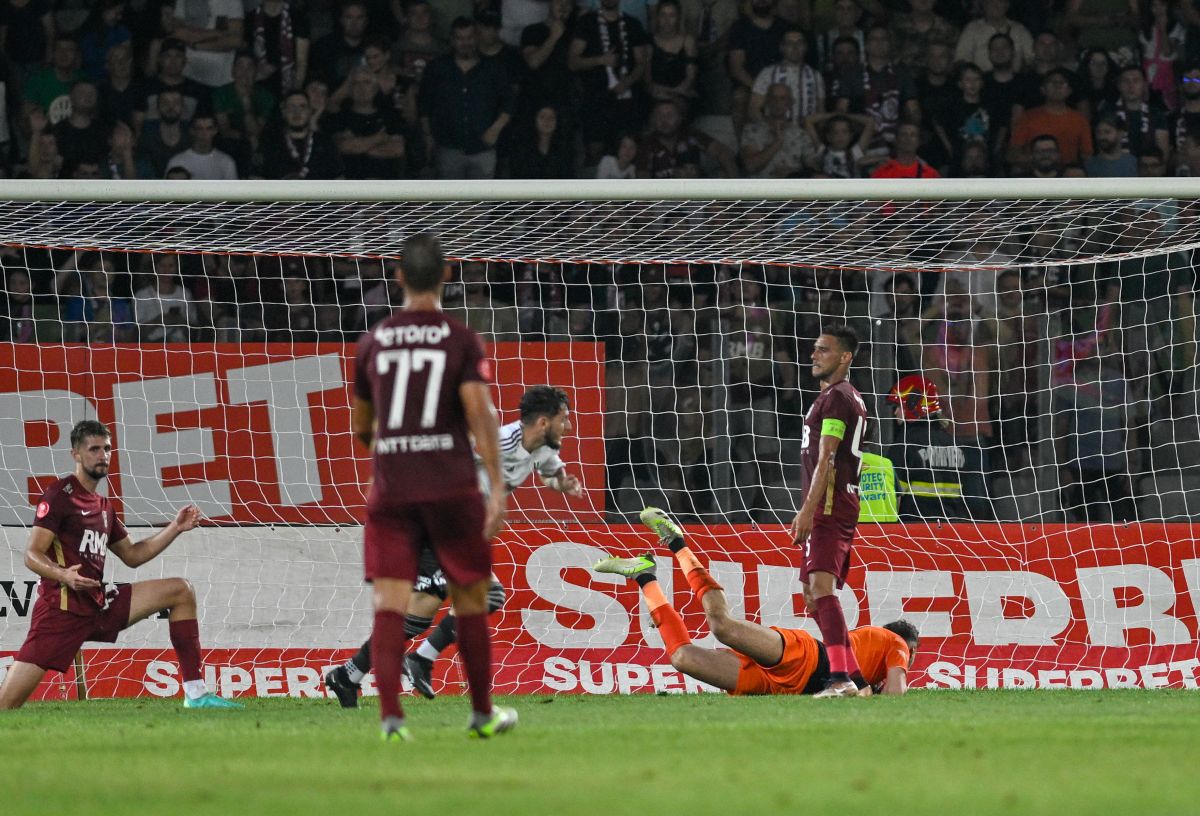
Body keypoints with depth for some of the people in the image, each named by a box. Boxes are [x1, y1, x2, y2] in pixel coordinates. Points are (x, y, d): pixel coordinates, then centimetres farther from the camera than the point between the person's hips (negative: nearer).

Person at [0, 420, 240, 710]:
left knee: (181, 591, 3)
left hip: (99, 606, 8)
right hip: (62, 608, -8)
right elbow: (32, 555, -14)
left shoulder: (103, 506, 19)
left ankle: (195, 694, 0)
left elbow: (133, 555, 29)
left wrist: (175, 528, 21)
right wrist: (62, 575, -33)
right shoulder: (60, 495, -6)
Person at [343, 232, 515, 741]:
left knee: (389, 604, -5)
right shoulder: (461, 341, -2)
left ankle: (390, 715, -21)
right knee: (470, 602, 13)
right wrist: (498, 488, -14)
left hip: (389, 489, 1)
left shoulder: (372, 343, 8)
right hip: (452, 486, -1)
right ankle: (482, 714, 23)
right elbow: (480, 413, -13)